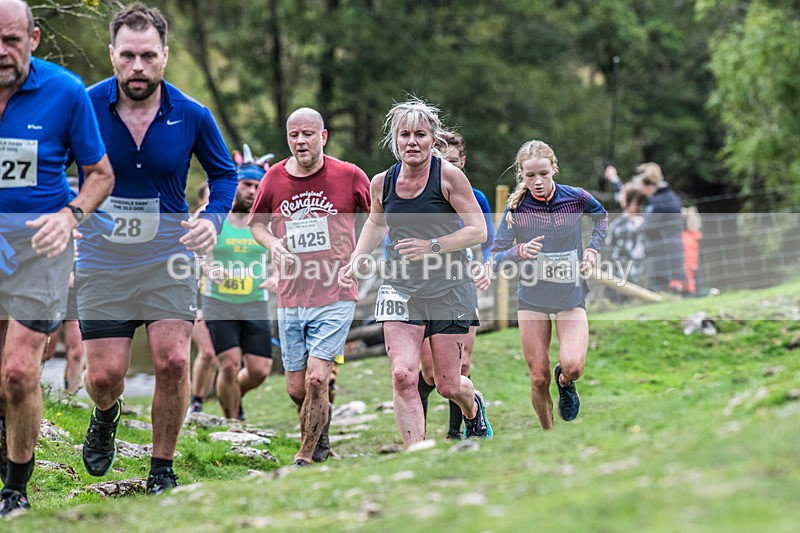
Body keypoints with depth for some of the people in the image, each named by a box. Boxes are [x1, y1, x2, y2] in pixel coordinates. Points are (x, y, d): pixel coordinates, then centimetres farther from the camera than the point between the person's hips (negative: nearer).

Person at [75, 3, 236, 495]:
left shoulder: (191, 116, -7)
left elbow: (225, 173, 11)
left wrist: (213, 218, -7)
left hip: (168, 256, 0)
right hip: (102, 260, 0)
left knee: (173, 361, -13)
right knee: (104, 375, -2)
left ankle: (162, 470, 6)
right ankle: (106, 415, 37)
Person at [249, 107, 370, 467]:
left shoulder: (350, 176, -3)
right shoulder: (273, 179, 3)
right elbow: (256, 222, 18)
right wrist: (271, 243, -1)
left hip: (335, 298, -3)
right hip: (290, 299, 3)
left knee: (316, 379, -15)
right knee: (296, 389, 7)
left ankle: (306, 457, 0)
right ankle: (321, 420, 39)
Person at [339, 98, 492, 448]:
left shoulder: (449, 176, -10)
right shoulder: (382, 183, 2)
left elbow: (478, 231, -9)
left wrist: (432, 246, -21)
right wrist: (357, 260, 7)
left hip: (449, 290, -2)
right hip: (400, 290, 2)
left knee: (447, 385, 7)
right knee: (403, 376, -17)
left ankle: (473, 407, 45)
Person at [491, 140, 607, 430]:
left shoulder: (576, 197, -7)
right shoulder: (516, 208, -9)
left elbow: (601, 216, 16)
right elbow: (495, 258, -9)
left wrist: (592, 249, 4)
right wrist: (520, 251, -27)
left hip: (571, 296, 0)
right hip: (531, 298, 0)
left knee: (573, 367, -19)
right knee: (538, 379, 0)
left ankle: (564, 382, 18)